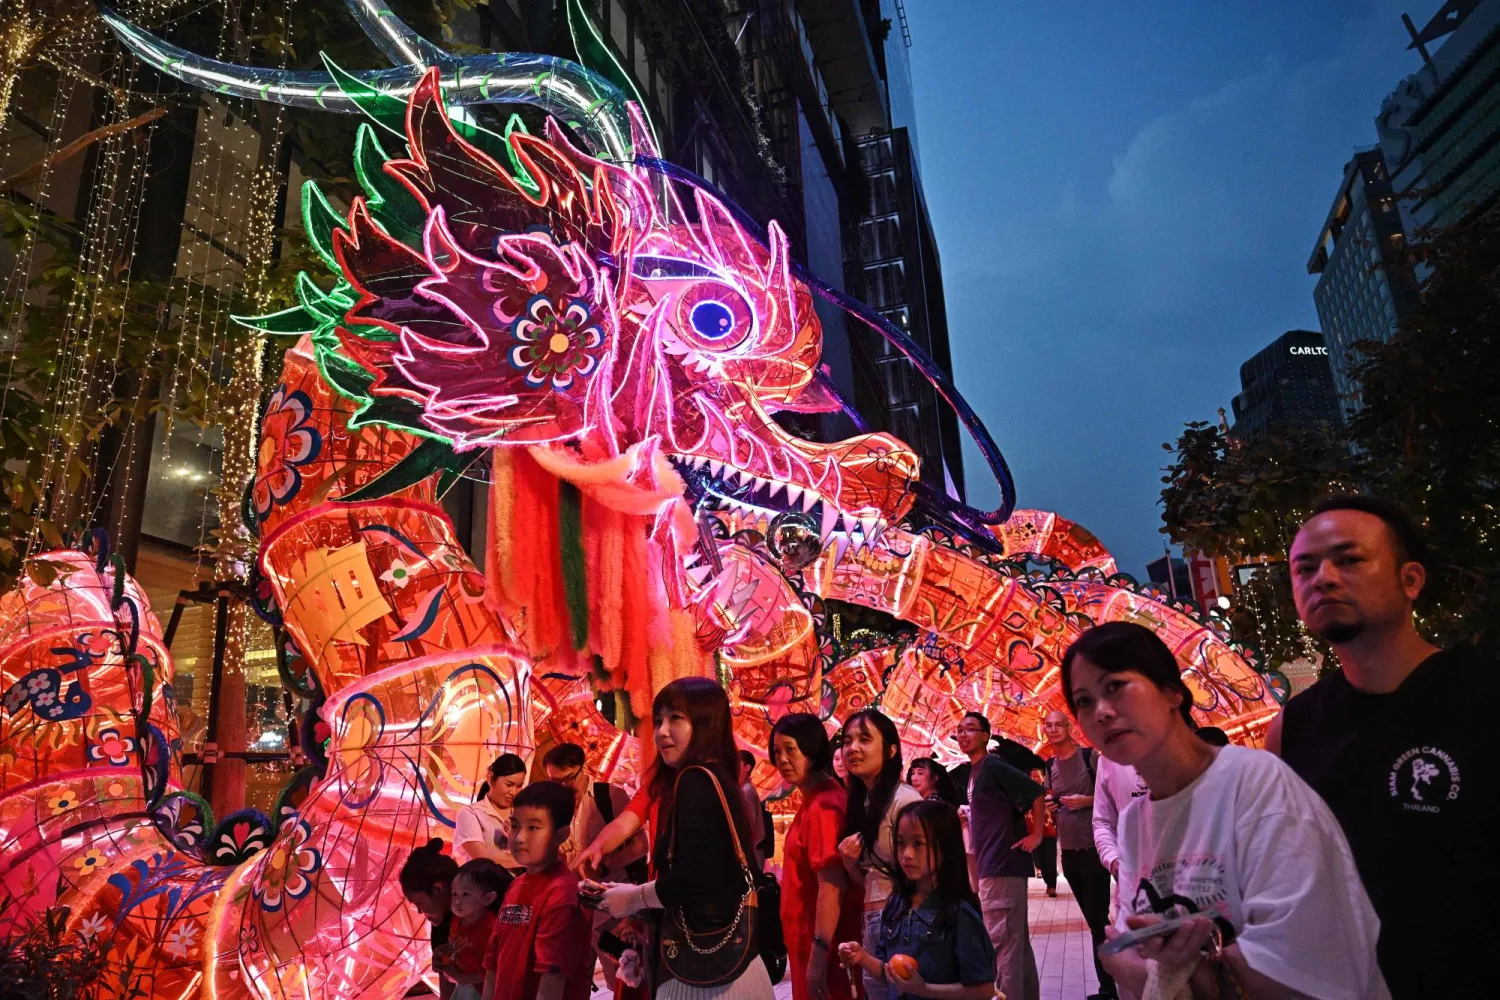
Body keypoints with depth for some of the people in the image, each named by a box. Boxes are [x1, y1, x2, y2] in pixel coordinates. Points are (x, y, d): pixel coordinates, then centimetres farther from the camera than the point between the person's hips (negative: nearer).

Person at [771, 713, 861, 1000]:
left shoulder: (823, 806, -21)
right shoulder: (812, 800, 8)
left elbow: (831, 887, -24)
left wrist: (818, 955, -23)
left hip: (822, 944, -9)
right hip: (809, 940, 9)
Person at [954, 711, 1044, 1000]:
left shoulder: (993, 766, -13)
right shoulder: (974, 773, 14)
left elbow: (1035, 793, -17)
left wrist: (1036, 835, -15)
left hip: (1002, 865, -10)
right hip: (993, 865, 10)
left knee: (1000, 939, -7)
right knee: (1015, 938, 16)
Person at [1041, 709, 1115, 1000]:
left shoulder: (1090, 756, -9)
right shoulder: (1049, 766, 7)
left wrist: (1087, 800, -20)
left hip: (1093, 847, -6)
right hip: (1068, 849, 6)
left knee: (1098, 919, -3)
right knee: (1093, 919, 15)